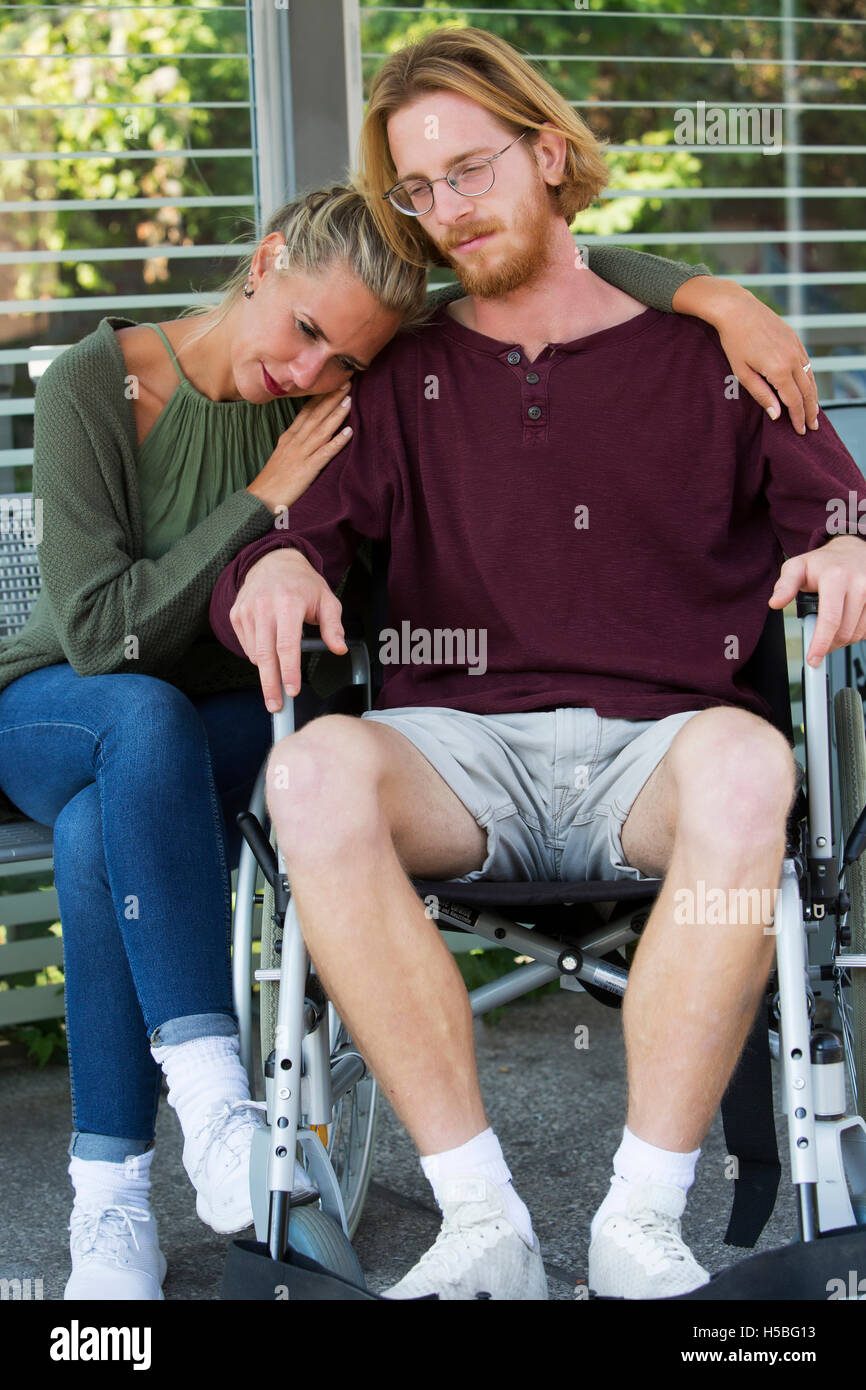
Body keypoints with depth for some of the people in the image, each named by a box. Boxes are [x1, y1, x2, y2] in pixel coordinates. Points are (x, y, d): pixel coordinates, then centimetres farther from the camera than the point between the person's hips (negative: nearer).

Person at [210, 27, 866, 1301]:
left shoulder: (708, 357, 17)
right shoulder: (403, 382, 21)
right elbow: (309, 529, 12)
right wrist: (271, 568, -13)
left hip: (658, 749, -1)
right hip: (462, 752, 2)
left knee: (746, 763, -37)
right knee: (316, 768, -32)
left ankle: (642, 1226, -30)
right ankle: (483, 1226, -29)